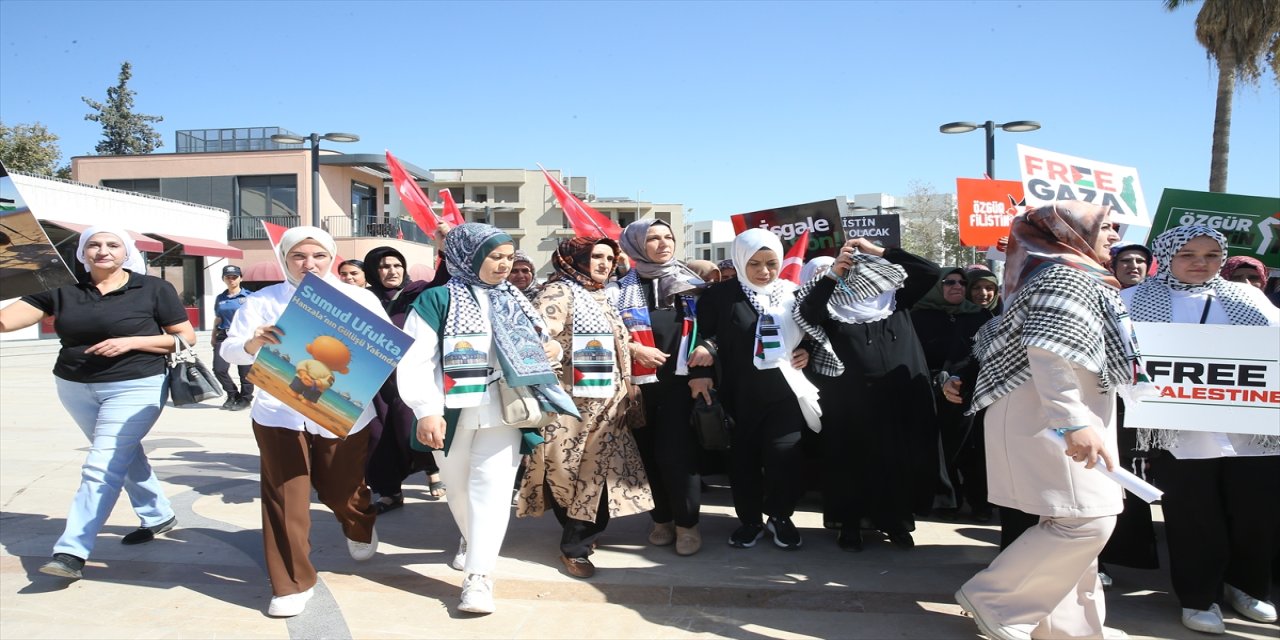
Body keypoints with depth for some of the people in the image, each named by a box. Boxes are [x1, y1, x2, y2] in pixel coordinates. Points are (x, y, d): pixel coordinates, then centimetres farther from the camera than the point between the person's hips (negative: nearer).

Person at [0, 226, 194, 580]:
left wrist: (131, 342, -17)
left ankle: (72, 551, -8)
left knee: (102, 467, -11)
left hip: (135, 388, -5)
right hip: (75, 388, 5)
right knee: (124, 455, 17)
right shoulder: (63, 292, 2)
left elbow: (187, 337, -6)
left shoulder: (153, 289, -6)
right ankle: (158, 516, 35)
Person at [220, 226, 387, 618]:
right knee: (285, 498, -2)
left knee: (341, 491, 10)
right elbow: (229, 350, -2)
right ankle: (292, 584, 12)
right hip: (279, 414, 0)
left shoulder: (360, 299, 3)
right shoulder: (262, 300, 3)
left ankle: (361, 528, 45)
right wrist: (253, 342, -25)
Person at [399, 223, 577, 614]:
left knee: (492, 487, -9)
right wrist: (426, 411, -20)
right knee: (459, 486, 16)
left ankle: (479, 576, -8)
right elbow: (416, 360, -11)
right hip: (454, 411, -1)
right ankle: (471, 541, 44)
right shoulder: (437, 300, -5)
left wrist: (550, 350, -1)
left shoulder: (515, 301, 11)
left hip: (503, 410, 2)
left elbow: (532, 346, 23)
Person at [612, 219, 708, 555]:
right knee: (649, 453, 3)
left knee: (677, 452, -8)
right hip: (640, 382, 1)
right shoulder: (621, 289, 6)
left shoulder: (694, 284, 11)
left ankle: (687, 523, 6)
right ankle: (662, 519, 19)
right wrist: (634, 349, -13)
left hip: (682, 379, 0)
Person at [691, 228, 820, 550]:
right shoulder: (720, 296, -3)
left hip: (785, 391, 1)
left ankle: (780, 516, 17)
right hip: (740, 396, -1)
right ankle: (749, 520, 25)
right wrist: (700, 372, -14)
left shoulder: (794, 294, 7)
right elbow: (702, 338, -4)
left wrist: (807, 351, 0)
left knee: (785, 455, -7)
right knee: (743, 457, 7)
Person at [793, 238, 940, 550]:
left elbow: (930, 271, 1)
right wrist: (833, 273, -12)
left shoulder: (896, 297, 10)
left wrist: (879, 251, -2)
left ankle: (896, 521, 24)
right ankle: (850, 523, 19)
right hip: (851, 399, -2)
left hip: (900, 396, 2)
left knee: (901, 459, 7)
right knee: (852, 461, 4)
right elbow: (806, 314, -14)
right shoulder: (834, 302, 4)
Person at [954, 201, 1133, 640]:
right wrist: (1075, 421, -34)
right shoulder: (1066, 275, -13)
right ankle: (994, 601, -4)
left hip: (1052, 417, 11)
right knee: (1085, 521, -12)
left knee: (1076, 522, 12)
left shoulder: (1074, 277, 20)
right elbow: (1048, 352, -26)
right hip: (1047, 420, -11)